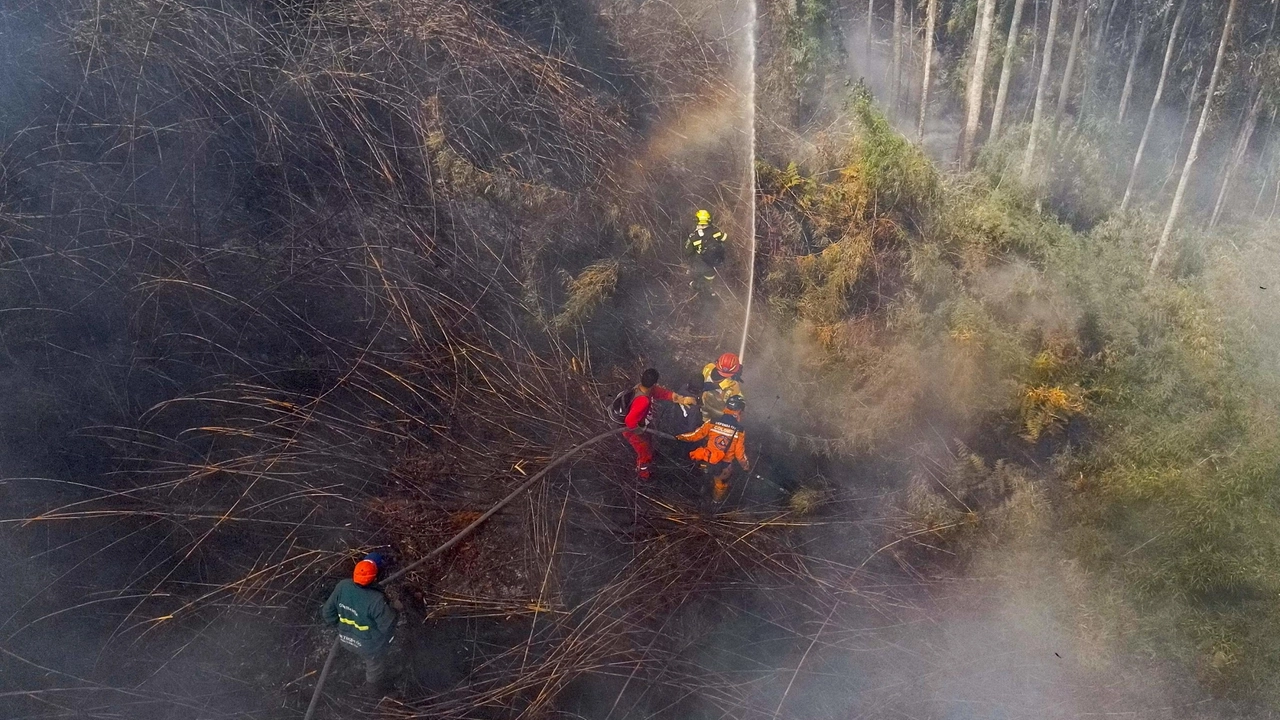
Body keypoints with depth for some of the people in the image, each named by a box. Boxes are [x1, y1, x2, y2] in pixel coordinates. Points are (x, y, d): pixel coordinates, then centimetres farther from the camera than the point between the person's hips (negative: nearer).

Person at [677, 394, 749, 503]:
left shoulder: (712, 423, -16)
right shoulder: (739, 432, -19)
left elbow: (696, 435, -7)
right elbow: (740, 454, -13)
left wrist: (680, 437, 9)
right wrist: (747, 467, 6)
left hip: (706, 462, 1)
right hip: (723, 467, -1)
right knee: (721, 483, 30)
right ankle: (718, 499, 55)